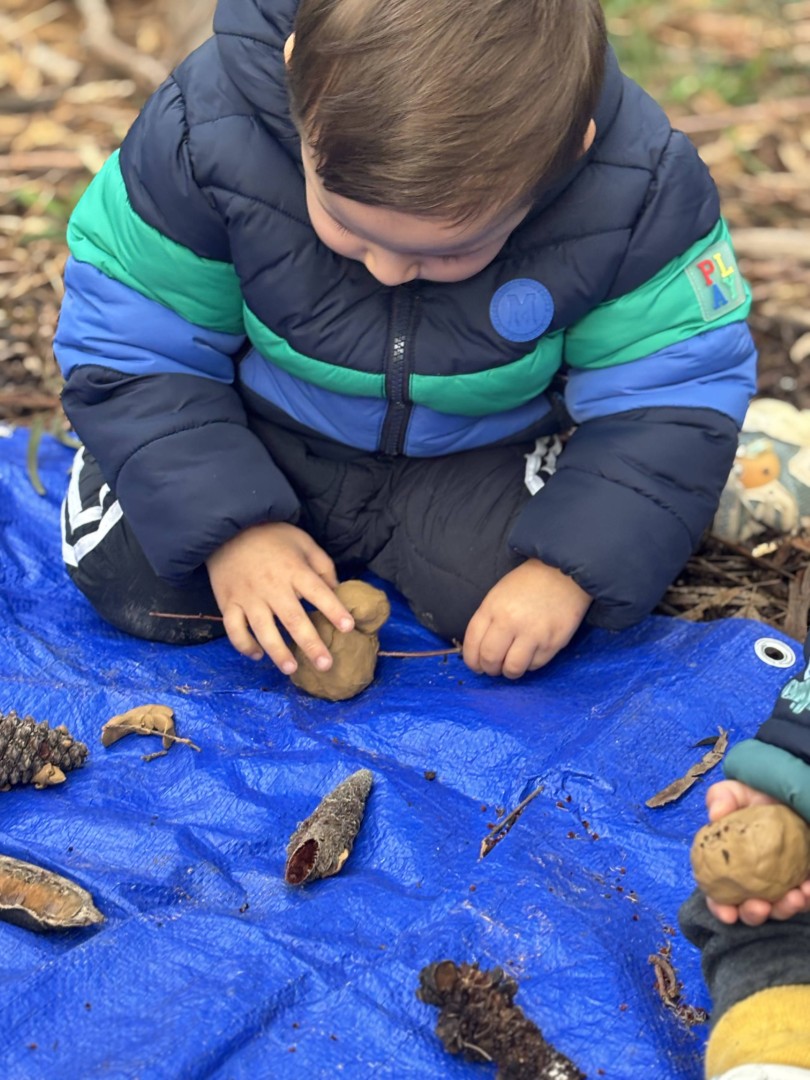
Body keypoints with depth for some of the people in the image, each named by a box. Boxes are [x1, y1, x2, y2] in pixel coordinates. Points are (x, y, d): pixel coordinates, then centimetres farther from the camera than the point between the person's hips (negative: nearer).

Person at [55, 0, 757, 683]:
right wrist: (229, 527, -24)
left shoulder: (635, 189, -29)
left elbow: (678, 395, -16)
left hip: (484, 447, 0)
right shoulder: (205, 133, -29)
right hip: (271, 422, 1)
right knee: (135, 583, -12)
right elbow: (125, 342, -17)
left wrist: (572, 569, -27)